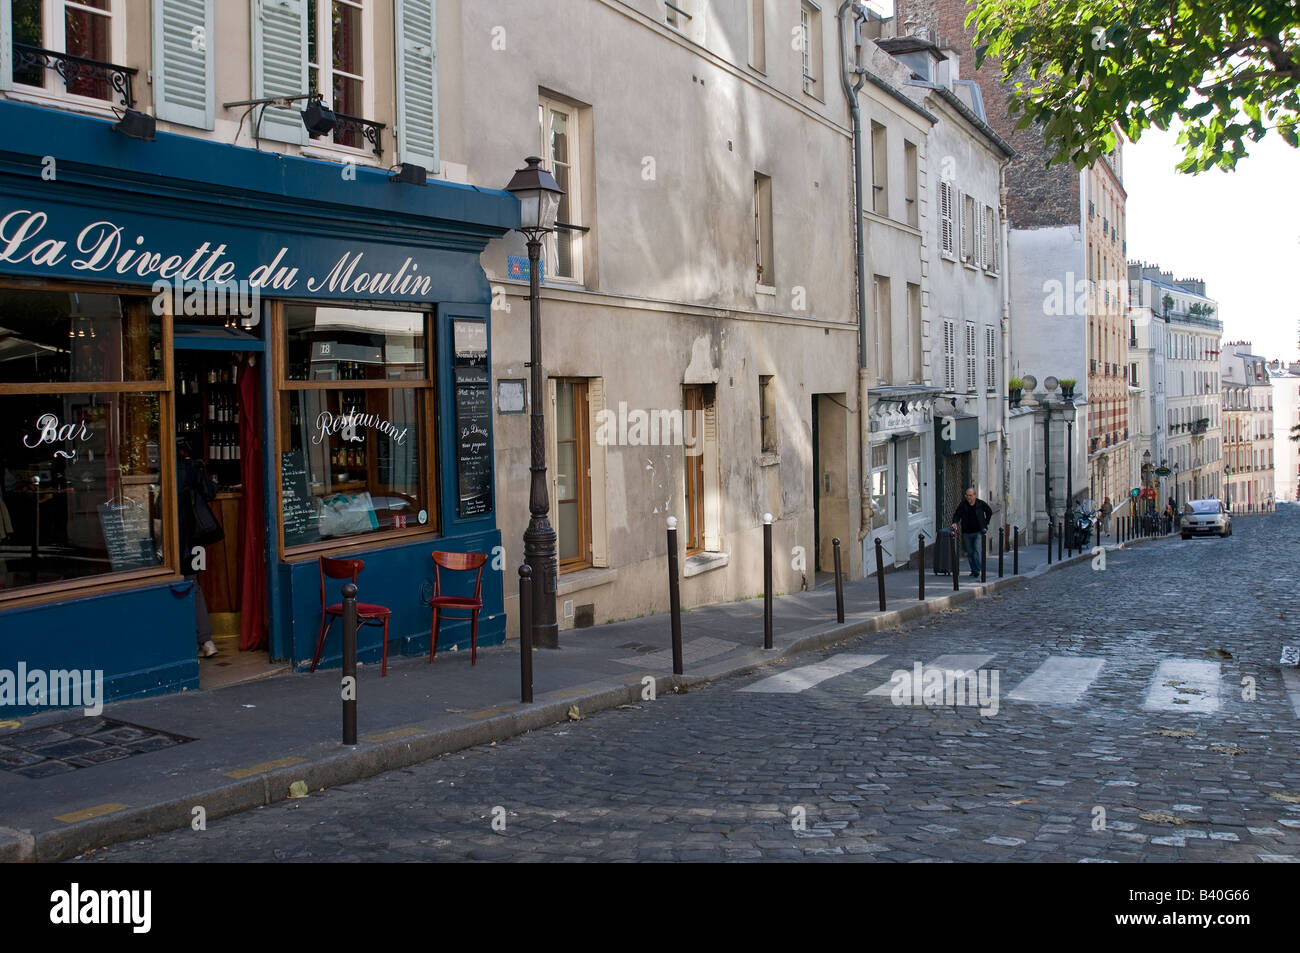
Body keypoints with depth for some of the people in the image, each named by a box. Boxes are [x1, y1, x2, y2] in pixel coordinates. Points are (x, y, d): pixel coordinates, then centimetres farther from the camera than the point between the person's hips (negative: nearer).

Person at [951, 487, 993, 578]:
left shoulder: (981, 504, -4)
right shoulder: (962, 505, -3)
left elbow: (989, 512, 13)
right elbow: (957, 515, -4)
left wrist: (986, 523, 8)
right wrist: (955, 523, -24)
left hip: (978, 532, -2)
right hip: (966, 533, 2)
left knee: (977, 551, -14)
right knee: (970, 553, 9)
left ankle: (977, 570, -12)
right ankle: (973, 570, 20)